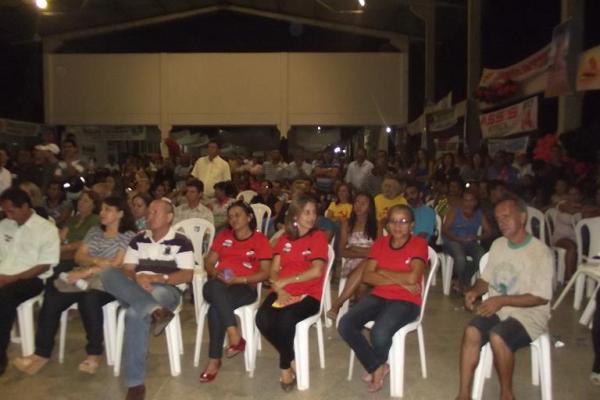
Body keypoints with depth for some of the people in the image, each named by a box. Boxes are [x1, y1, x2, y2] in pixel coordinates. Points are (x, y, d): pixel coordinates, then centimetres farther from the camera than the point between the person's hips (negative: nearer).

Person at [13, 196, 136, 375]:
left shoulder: (129, 236, -1)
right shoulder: (94, 231, 18)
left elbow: (116, 265, -12)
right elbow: (79, 257, 10)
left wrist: (89, 271, -19)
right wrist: (97, 261, -10)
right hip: (84, 278, 6)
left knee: (88, 298, -36)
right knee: (52, 296, -19)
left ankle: (94, 353, -19)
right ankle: (42, 352, -10)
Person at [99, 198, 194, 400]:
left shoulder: (181, 242, 4)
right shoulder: (139, 239, 19)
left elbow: (187, 275, -4)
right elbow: (126, 270, 12)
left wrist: (157, 278, -16)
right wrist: (137, 277, -13)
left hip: (166, 291, -5)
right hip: (135, 290, 5)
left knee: (135, 314, -37)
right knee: (108, 274, -26)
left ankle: (135, 383, -32)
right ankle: (155, 311, -42)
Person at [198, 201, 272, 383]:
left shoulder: (260, 239, 5)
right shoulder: (223, 235, 19)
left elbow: (265, 273, -2)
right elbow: (208, 262, 16)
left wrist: (238, 279, -14)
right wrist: (216, 274, -8)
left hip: (244, 288, -3)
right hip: (218, 285, 3)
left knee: (216, 308, -36)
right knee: (213, 287, -37)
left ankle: (214, 360, -22)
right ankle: (235, 337, -38)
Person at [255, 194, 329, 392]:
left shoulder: (318, 237, 0)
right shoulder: (284, 239, 13)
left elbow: (316, 271, -11)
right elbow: (274, 270, 8)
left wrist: (285, 280, -10)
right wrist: (279, 290, -11)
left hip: (308, 295, -4)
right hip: (283, 293, 4)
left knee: (285, 320, -33)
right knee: (263, 320, -25)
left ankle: (285, 366, -6)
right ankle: (291, 359, -1)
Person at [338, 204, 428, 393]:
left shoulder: (419, 244, -6)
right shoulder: (380, 243, 7)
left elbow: (412, 278, -21)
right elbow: (367, 276, -3)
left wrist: (382, 272, -8)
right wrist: (399, 280, -14)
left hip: (406, 301, -5)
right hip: (378, 296, 5)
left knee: (379, 333, -32)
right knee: (345, 324, -19)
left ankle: (376, 367, 5)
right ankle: (377, 367, 0)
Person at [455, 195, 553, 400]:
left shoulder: (540, 252, -12)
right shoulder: (498, 244, 9)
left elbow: (542, 298, -14)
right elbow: (486, 279, 16)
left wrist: (502, 300, -22)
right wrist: (475, 291, -7)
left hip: (529, 314, -5)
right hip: (497, 308, 5)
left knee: (497, 337, -32)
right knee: (471, 331, -24)